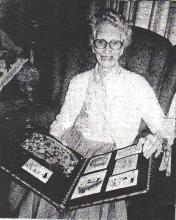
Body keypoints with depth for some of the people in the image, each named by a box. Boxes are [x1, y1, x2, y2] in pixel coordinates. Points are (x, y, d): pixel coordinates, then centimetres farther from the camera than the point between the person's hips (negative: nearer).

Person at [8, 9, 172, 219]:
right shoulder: (79, 82, 9)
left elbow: (162, 125, 1)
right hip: (71, 146, 3)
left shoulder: (137, 85, -1)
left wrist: (157, 137, -22)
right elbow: (62, 122, 9)